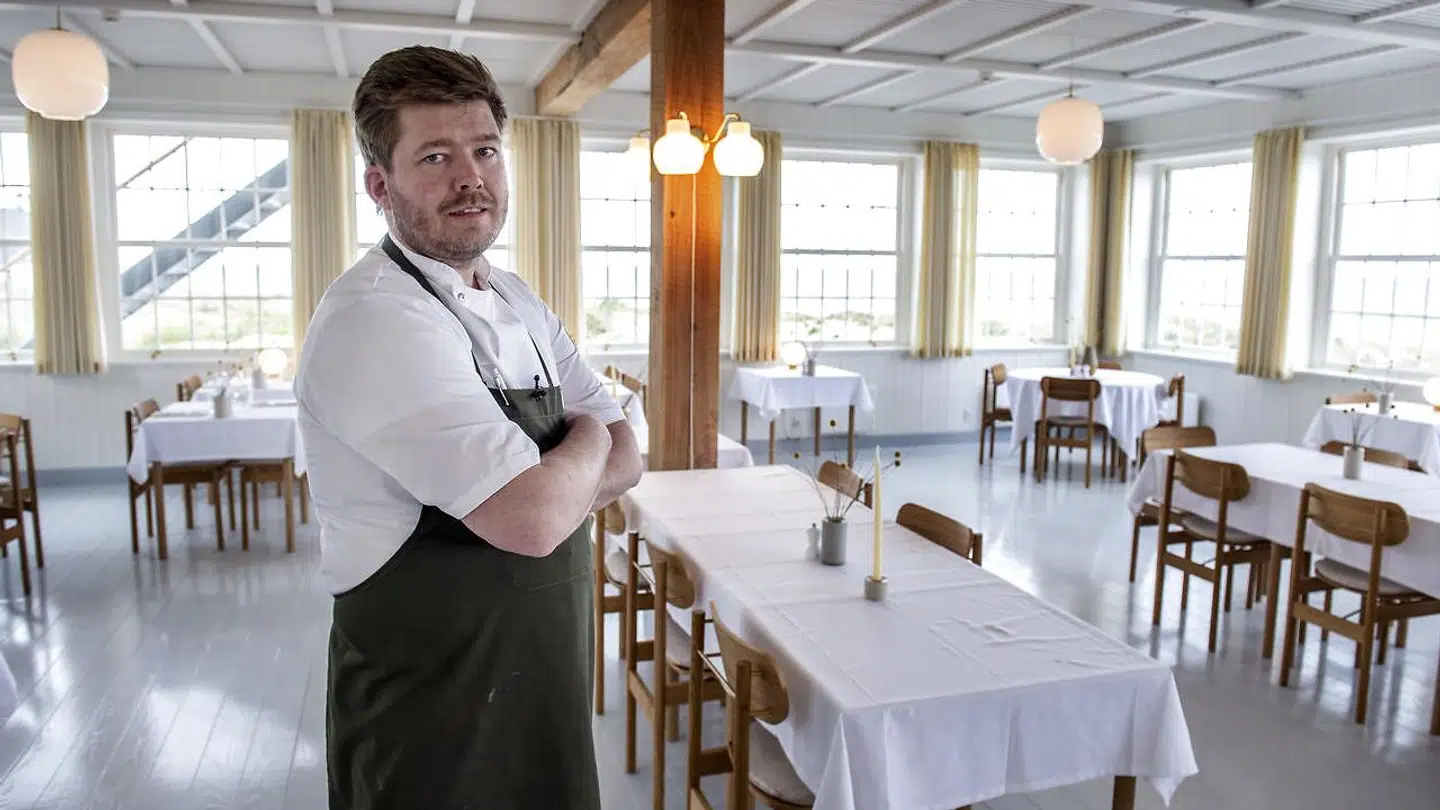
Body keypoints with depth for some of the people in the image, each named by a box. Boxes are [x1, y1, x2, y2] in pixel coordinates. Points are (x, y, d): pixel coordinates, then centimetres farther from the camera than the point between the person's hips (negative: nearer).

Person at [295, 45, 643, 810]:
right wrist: (585, 440, -9)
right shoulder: (373, 318, -22)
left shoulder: (519, 305, 5)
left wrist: (545, 481, -16)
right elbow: (532, 519, -29)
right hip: (430, 717, -7)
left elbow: (624, 458, 4)